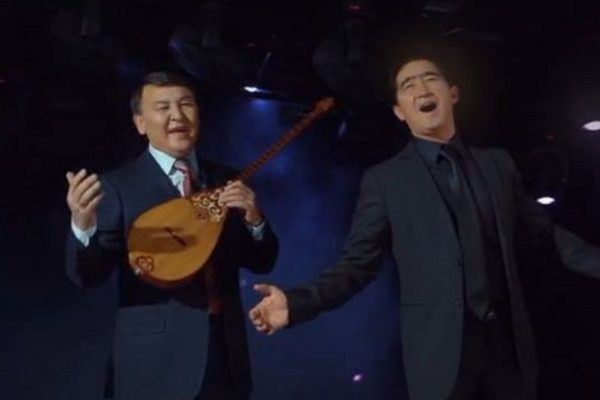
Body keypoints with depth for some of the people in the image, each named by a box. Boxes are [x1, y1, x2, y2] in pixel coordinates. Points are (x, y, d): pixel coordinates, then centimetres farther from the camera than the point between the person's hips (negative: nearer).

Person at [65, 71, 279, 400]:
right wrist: (83, 225, -34)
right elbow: (88, 276, -15)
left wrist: (254, 220, -12)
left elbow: (262, 263, 7)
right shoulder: (117, 186, -7)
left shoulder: (225, 181, 6)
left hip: (225, 354, 4)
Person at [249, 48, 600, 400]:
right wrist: (297, 302, -20)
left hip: (509, 341, 4)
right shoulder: (384, 179, 0)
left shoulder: (498, 163, 11)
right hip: (442, 350, -3)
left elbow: (544, 232, 16)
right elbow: (358, 264, -4)